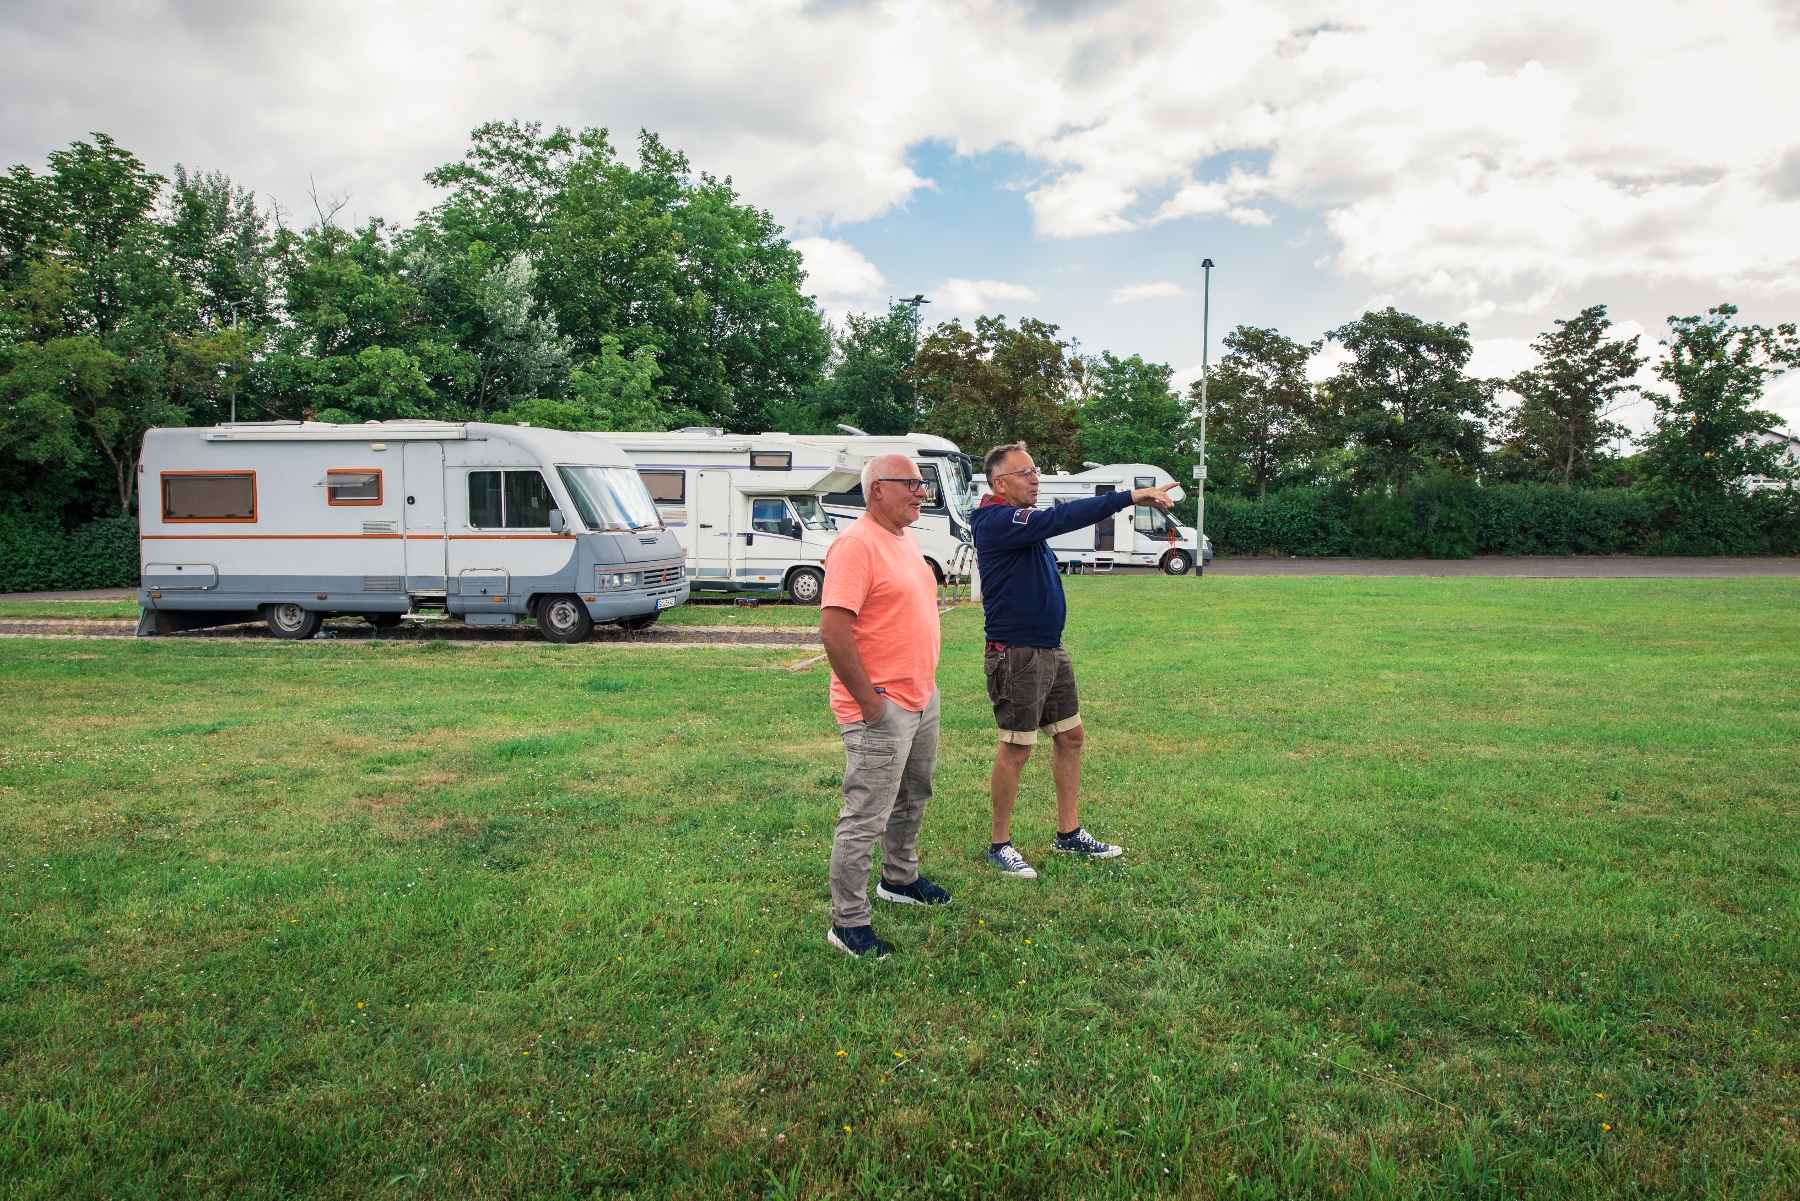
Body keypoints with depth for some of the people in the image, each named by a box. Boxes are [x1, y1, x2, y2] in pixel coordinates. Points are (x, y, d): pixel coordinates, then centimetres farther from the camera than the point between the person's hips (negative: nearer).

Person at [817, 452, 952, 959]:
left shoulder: (906, 539, 11)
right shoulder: (856, 545, -19)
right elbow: (833, 631, -25)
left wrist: (925, 685, 18)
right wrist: (869, 702, -22)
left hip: (923, 700, 10)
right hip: (882, 708, -10)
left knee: (913, 798, 24)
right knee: (866, 818, -3)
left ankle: (900, 879, 43)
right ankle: (847, 922, 9)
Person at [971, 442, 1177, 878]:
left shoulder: (1022, 521, 16)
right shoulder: (998, 522, -18)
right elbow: (1061, 518, -27)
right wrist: (1130, 497, -28)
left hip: (1051, 649, 10)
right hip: (1017, 654, -10)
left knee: (1070, 735, 14)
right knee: (1016, 748, -1)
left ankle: (1069, 833, 27)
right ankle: (1000, 846, 14)